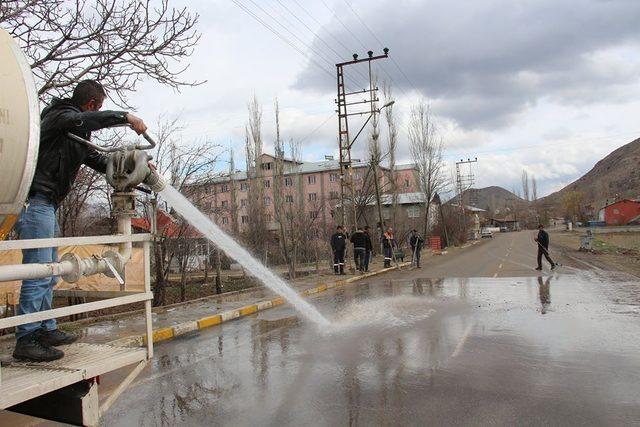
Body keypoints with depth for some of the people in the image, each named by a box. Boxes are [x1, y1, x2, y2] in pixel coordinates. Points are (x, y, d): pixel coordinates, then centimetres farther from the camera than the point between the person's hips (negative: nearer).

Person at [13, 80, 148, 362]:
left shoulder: (78, 135, 21)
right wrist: (125, 117, -30)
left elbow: (97, 160, 23)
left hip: (46, 205, 10)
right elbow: (81, 120, -31)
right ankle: (26, 340, -7)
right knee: (39, 273, -12)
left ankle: (45, 330, 22)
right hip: (34, 201, -10)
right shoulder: (59, 115, -8)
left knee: (49, 273, 14)